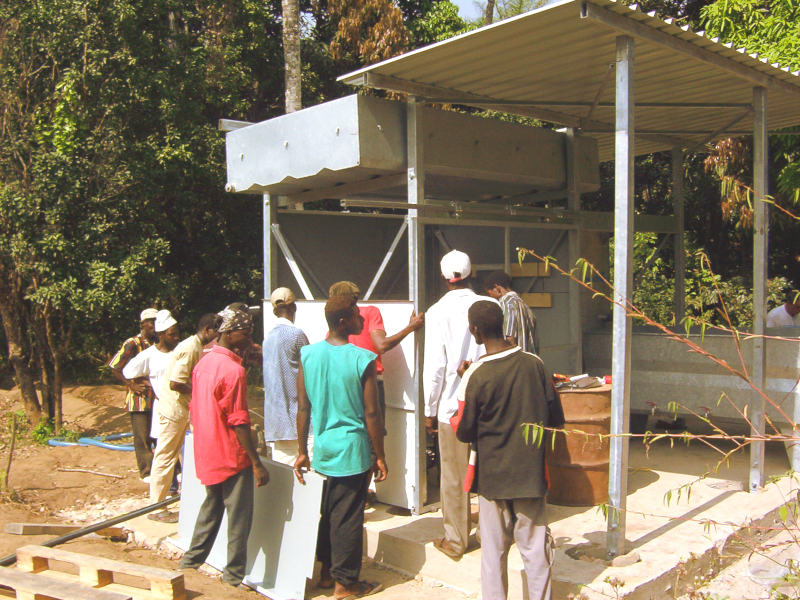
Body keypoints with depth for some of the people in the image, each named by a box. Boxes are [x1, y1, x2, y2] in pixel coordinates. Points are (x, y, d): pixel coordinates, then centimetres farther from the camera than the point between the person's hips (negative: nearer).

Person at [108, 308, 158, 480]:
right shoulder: (132, 344, -8)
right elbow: (115, 369, -7)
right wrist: (132, 386, -14)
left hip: (157, 397, 5)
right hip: (140, 399, -5)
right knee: (142, 437, 1)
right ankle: (146, 472, 13)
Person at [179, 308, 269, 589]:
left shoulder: (203, 363, 7)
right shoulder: (233, 370, -20)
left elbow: (195, 408, 14)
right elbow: (238, 422, -21)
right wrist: (257, 463, -17)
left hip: (207, 454, 8)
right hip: (232, 457, -8)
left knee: (211, 508, 22)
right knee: (239, 518, 3)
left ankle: (190, 563, 29)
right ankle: (234, 578, 10)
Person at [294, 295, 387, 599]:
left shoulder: (308, 355, -3)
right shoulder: (363, 359, -16)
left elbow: (303, 408, 1)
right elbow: (371, 413, -13)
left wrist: (302, 452, 10)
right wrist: (380, 457, -3)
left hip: (323, 448, 5)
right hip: (353, 449, -5)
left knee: (329, 511, 20)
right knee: (348, 516, 6)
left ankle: (327, 571, 32)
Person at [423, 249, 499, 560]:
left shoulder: (439, 312, -10)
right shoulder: (490, 307, -2)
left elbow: (434, 366, -11)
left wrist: (430, 411, -2)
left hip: (453, 405, -3)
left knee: (454, 477, 8)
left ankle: (456, 541, 19)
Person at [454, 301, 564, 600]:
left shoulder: (476, 375, -15)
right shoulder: (534, 364, -6)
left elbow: (465, 433, -9)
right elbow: (556, 418, 1)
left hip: (493, 474, -2)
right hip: (532, 471, 3)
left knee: (494, 548, 11)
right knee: (536, 547, 13)